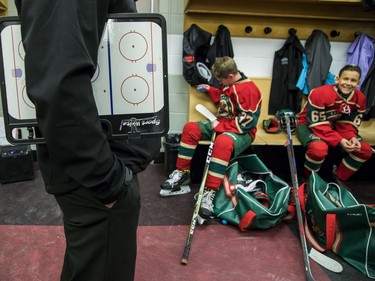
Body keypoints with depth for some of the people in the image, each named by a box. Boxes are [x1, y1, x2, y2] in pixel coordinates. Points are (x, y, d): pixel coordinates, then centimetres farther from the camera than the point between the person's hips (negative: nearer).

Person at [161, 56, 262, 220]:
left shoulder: (249, 89, -18)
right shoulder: (229, 84, 9)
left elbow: (246, 121, -24)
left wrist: (221, 126, -22)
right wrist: (210, 90, 18)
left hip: (241, 132, -9)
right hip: (222, 125, 9)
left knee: (223, 142, -42)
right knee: (190, 128, -7)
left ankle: (209, 193, -43)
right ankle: (182, 172, 0)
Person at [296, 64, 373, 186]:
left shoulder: (360, 98, -9)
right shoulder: (320, 93, -29)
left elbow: (349, 124, -2)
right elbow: (317, 124, -28)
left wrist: (352, 137, -25)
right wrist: (339, 141, -34)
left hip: (333, 126, 6)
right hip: (308, 125, -6)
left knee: (365, 150, -8)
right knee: (319, 148, -39)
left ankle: (339, 177, 12)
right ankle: (309, 179, -9)